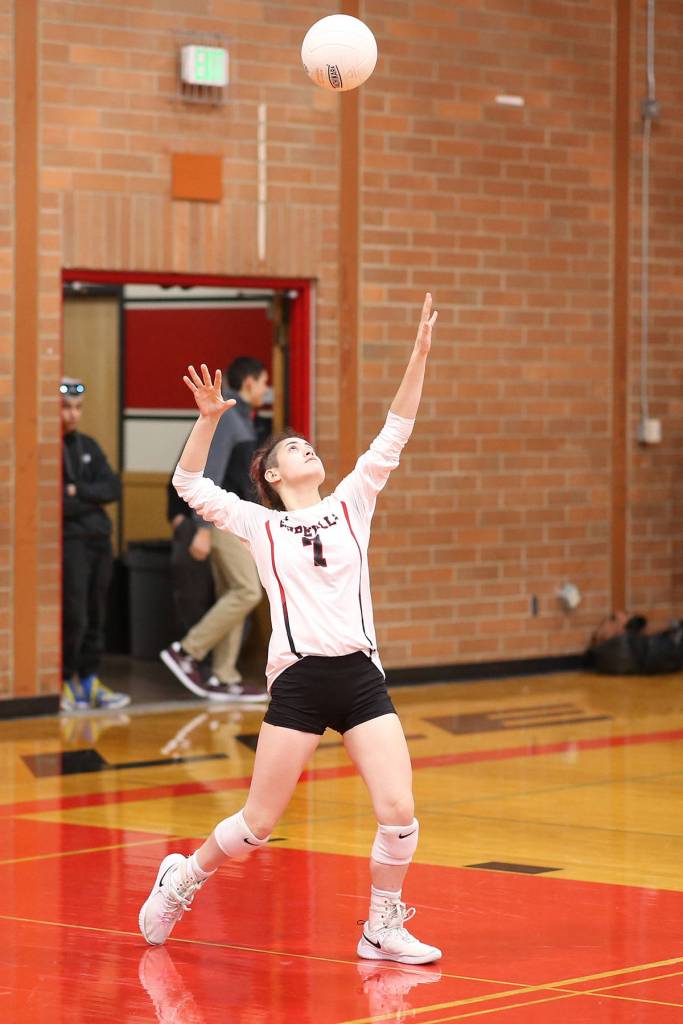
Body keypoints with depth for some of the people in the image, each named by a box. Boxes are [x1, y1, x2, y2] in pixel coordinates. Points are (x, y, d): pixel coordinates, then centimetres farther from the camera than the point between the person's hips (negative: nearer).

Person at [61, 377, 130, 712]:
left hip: (99, 538, 6)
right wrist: (92, 500, -8)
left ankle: (89, 681, 16)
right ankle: (65, 683, 2)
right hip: (68, 542, -6)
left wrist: (79, 493, -10)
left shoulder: (88, 446, 15)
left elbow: (113, 489, 4)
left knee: (96, 616, 7)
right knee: (73, 616, -10)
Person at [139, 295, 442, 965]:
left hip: (360, 676, 3)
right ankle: (180, 882, 29)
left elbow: (393, 436, 5)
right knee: (258, 823, 3)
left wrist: (418, 356, -3)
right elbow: (189, 486, -2)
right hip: (298, 681, -3)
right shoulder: (261, 525, 5)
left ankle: (382, 930, 12)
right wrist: (208, 419, -14)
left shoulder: (352, 504, 11)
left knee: (399, 815, -8)